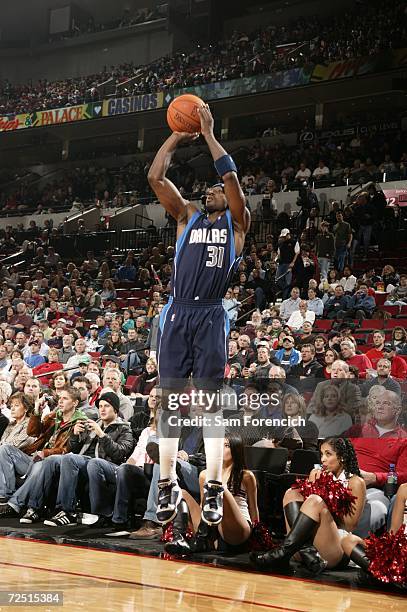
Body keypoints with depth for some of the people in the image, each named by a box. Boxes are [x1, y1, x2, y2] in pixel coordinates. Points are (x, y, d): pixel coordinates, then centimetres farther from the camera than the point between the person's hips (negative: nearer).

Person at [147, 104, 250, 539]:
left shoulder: (237, 223, 10)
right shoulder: (187, 216, 16)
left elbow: (231, 176, -5)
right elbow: (155, 177, 5)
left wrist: (208, 134, -1)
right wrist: (177, 136, 6)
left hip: (210, 315, -2)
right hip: (177, 313, 3)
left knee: (211, 401, -3)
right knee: (169, 400, 2)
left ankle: (213, 490, 1)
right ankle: (167, 485, 10)